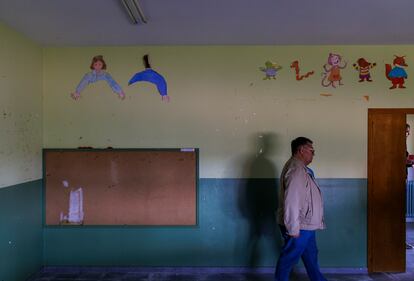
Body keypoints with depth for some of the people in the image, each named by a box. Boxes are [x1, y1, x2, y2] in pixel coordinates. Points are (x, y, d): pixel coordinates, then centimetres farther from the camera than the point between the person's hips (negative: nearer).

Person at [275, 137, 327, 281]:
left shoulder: (301, 168, 12)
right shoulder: (295, 170, -23)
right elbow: (291, 202, -27)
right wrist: (293, 229, -24)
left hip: (306, 225, 10)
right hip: (299, 227, -10)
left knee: (311, 256, 22)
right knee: (289, 258, 5)